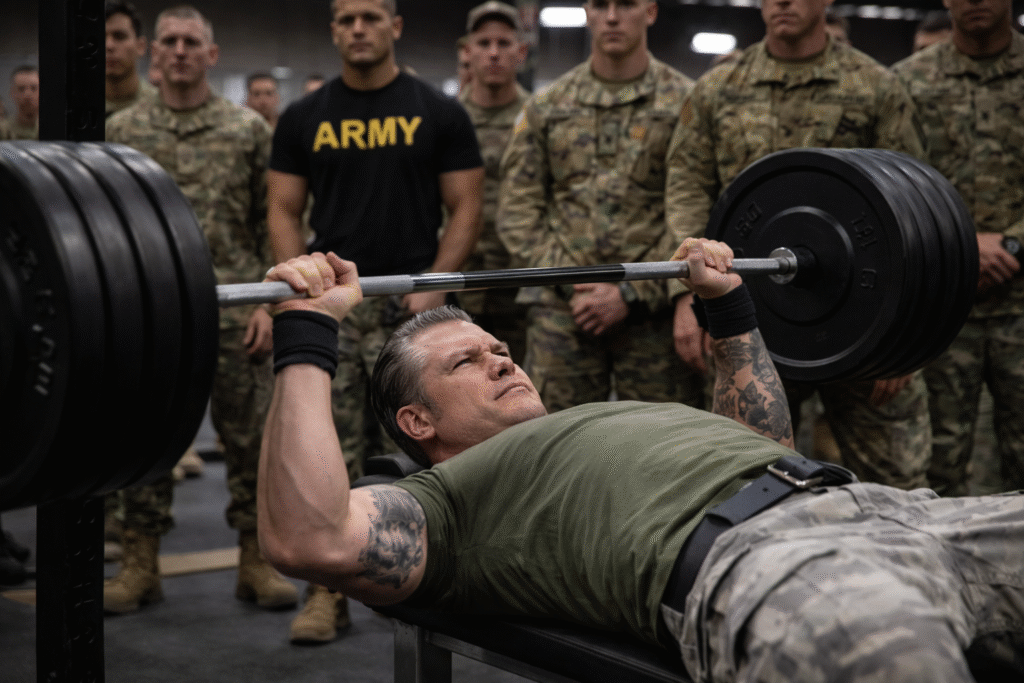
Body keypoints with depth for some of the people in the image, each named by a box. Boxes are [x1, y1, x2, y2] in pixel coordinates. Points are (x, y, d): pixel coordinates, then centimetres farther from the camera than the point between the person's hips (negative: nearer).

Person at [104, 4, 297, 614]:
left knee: (251, 438, 3)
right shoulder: (122, 130, 7)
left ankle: (256, 562, 14)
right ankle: (141, 565, 17)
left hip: (235, 308, -1)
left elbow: (274, 223, 2)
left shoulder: (249, 129, 4)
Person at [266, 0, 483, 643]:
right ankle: (327, 591, 9)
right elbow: (284, 211, 9)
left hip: (411, 306, -2)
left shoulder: (439, 113, 4)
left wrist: (433, 286, -11)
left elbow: (466, 209, 2)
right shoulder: (304, 118, 10)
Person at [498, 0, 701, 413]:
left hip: (653, 312, -2)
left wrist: (632, 293, -10)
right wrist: (569, 284, -4)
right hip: (559, 310, 2)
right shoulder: (546, 107, 13)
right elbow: (518, 211, 9)